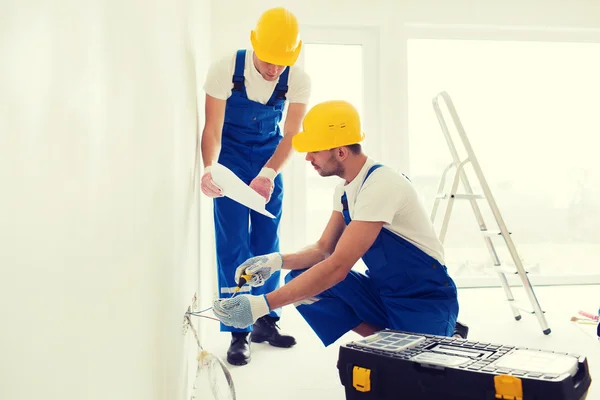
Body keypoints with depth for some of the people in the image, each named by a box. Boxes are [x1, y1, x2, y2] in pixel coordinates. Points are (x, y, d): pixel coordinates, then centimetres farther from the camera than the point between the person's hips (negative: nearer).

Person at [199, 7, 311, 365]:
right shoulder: (225, 70, -23)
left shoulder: (299, 80, -17)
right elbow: (213, 128, -21)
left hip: (269, 161, 3)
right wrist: (209, 169, -39)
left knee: (268, 242, 6)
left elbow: (290, 134, -19)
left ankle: (266, 322, 21)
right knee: (233, 243, -6)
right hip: (231, 159, -2)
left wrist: (269, 174, -36)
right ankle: (238, 333, 3)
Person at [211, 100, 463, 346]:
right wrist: (277, 261, -13)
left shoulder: (380, 185, -26)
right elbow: (324, 249, 7)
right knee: (300, 281, -8)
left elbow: (337, 267, -32)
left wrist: (263, 304, -34)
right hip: (385, 291, 8)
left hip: (426, 302, -8)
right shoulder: (346, 189, 1)